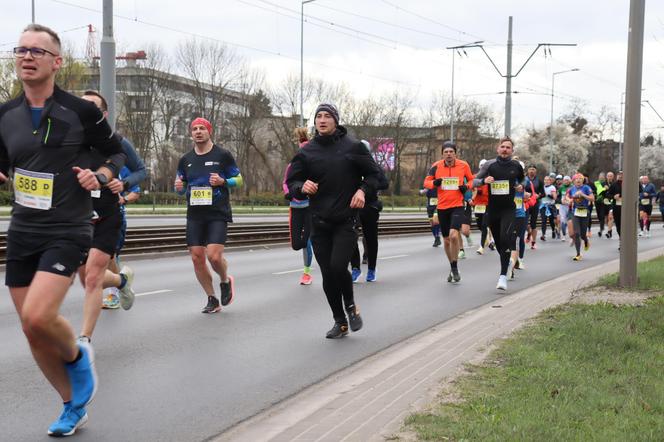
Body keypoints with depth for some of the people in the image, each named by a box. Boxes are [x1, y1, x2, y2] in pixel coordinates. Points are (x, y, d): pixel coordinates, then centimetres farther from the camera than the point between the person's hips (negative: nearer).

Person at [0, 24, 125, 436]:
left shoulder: (81, 111, -8)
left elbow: (121, 154, 5)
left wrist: (100, 176, -13)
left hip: (67, 231, -5)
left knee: (38, 317, -24)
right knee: (33, 331, 8)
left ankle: (77, 356, 10)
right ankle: (74, 406, 28)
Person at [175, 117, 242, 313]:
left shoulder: (222, 155, -1)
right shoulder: (186, 159, 10)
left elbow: (239, 179, 4)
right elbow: (181, 187, 19)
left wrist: (223, 181, -15)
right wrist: (179, 187, -5)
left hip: (218, 214, -4)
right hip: (195, 215, 4)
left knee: (214, 256, -17)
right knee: (197, 258, 0)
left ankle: (225, 281, 17)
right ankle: (212, 300, 15)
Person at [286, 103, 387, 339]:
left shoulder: (353, 147, 0)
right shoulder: (307, 152, 5)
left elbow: (377, 175, 6)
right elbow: (291, 182, 8)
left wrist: (363, 189, -13)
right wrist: (302, 187, -15)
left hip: (346, 220, -3)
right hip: (319, 223, 3)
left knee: (338, 266, -19)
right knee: (328, 276, 4)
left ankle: (351, 305, 10)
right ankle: (340, 321, 22)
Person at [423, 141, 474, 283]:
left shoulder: (463, 165, -3)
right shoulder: (436, 166, -2)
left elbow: (471, 179, 12)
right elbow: (426, 182, 5)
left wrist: (466, 186, -8)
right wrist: (434, 183, -17)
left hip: (457, 206, -2)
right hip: (442, 207, 3)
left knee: (454, 235, -22)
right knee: (446, 240, 11)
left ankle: (454, 268, -5)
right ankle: (453, 268, 31)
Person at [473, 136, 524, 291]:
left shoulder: (516, 166, 2)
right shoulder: (489, 165, -2)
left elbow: (522, 180, 22)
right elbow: (474, 181, 0)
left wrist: (520, 186, 0)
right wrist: (484, 181, -20)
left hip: (509, 209, -2)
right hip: (492, 209, 2)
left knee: (505, 239, -19)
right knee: (498, 241, 13)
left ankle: (503, 275, -18)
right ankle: (507, 262, 44)